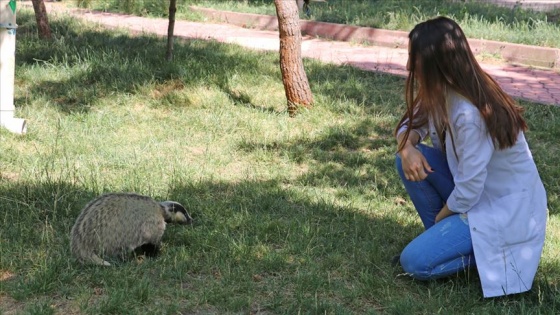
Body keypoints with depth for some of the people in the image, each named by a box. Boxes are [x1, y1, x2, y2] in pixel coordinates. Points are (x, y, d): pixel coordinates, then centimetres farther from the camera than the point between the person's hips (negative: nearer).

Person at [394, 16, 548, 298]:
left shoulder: (469, 114, -31)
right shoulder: (441, 92, -5)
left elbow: (469, 189, -26)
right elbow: (410, 125, 8)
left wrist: (439, 218, -7)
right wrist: (408, 148, -17)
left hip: (503, 209, -8)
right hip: (475, 189, 8)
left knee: (414, 262, -15)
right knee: (410, 161, -6)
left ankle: (492, 251, 2)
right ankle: (441, 235, 6)